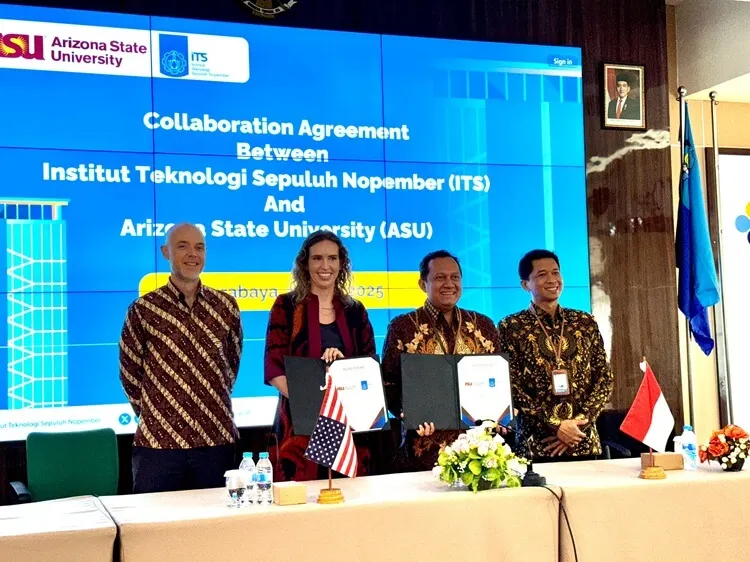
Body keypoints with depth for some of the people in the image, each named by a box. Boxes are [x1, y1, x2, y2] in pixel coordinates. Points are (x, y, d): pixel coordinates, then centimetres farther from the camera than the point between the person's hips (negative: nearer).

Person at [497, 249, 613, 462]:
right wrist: (555, 426, -12)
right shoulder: (511, 327, -1)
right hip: (535, 446, -2)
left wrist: (580, 421, -7)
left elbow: (604, 379, 7)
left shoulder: (585, 323, 8)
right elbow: (510, 387, -6)